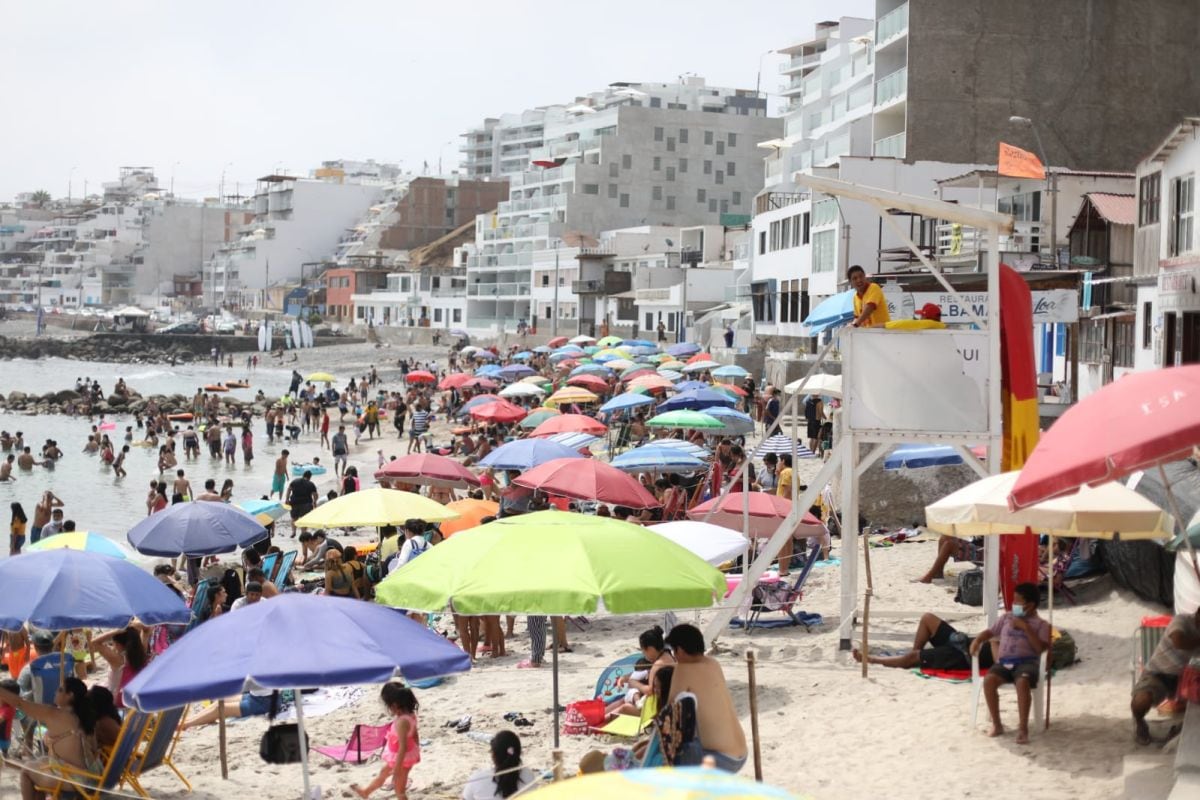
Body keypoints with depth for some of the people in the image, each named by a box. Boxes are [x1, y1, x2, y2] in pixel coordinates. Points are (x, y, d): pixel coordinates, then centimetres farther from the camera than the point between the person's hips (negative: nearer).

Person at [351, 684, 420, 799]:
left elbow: (403, 747, -32)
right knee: (383, 772, 33)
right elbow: (415, 735, 7)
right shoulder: (410, 714, -6)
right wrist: (417, 753, 21)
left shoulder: (401, 721, -34)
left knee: (399, 790, 8)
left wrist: (397, 767, -25)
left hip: (402, 759, -10)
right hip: (409, 755, 10)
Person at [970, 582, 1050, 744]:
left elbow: (1041, 648, -7)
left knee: (1022, 682, -39)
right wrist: (978, 640, 5)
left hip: (1026, 662, -4)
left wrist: (1025, 627, -10)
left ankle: (1023, 728, -29)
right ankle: (996, 724, -15)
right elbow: (990, 632, 27)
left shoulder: (1040, 624, 8)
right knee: (988, 680, -29)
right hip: (1004, 661, 4)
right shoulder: (1007, 618, 22)